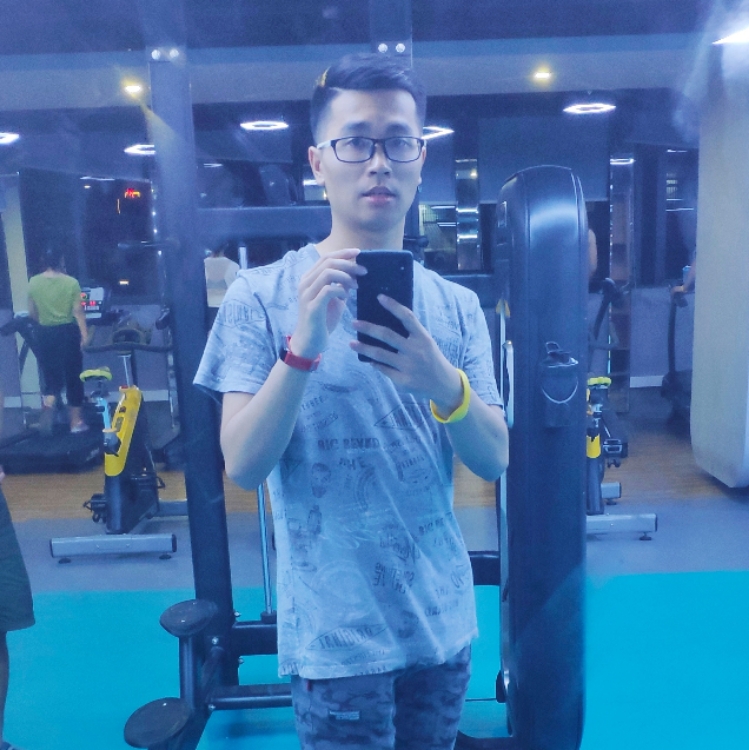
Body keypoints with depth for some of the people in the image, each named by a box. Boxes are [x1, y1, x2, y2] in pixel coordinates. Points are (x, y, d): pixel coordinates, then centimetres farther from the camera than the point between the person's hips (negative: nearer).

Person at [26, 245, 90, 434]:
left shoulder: (33, 282, 0)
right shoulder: (71, 282, -7)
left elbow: (32, 313, 6)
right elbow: (78, 312, -10)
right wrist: (84, 334, -7)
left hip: (45, 334, 2)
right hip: (68, 331, -2)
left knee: (51, 377, 13)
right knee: (73, 376, 8)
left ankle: (48, 406, -16)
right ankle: (75, 421, 12)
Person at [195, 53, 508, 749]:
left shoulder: (457, 305, 0)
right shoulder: (260, 295, -11)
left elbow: (496, 460, -3)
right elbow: (242, 467, -15)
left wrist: (441, 381, -23)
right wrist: (303, 346, -29)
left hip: (442, 617, 4)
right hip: (335, 632, -4)